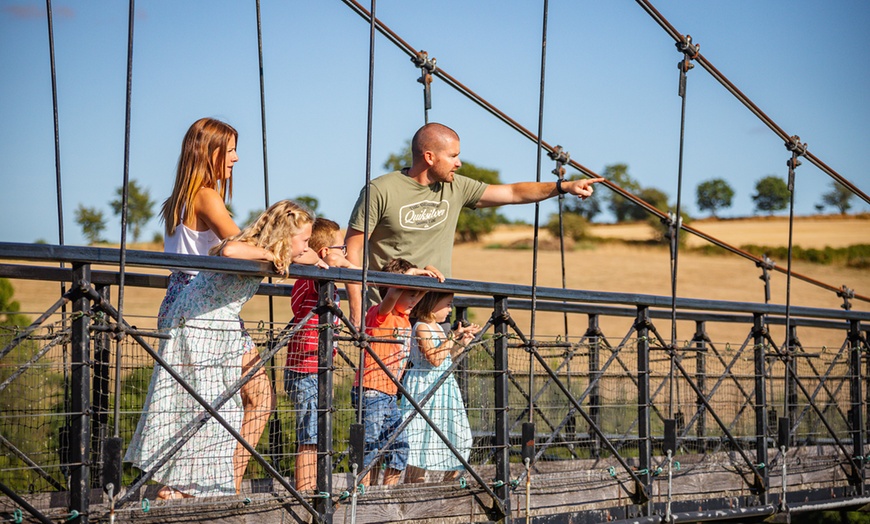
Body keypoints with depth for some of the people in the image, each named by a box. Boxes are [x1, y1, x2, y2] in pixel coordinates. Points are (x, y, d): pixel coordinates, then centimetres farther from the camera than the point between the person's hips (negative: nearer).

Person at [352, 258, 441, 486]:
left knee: (399, 450, 10)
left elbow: (418, 296, 32)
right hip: (371, 392, -9)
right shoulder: (379, 313, -12)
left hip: (390, 395, 9)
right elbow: (391, 296, -34)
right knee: (370, 450, -7)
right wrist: (410, 273, -30)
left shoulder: (404, 318, 13)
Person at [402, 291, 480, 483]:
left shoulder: (438, 328, 15)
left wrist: (463, 341, 13)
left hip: (444, 389, 9)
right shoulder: (422, 327, -12)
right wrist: (453, 337, -18)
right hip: (425, 389, -9)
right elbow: (435, 359, -22)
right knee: (422, 441, -10)